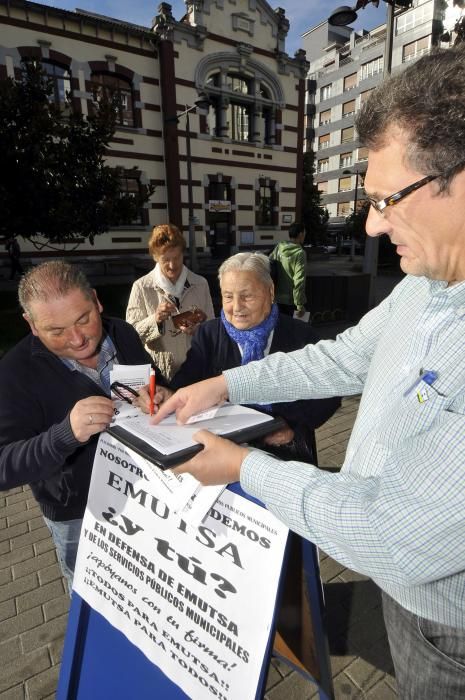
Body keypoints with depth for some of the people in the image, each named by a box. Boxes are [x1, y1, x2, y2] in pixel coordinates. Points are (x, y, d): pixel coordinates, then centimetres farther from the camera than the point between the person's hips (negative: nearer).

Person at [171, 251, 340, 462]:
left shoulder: (301, 335, 1)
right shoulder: (208, 334, 6)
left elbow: (328, 395, 2)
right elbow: (183, 384, -2)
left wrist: (295, 427, -13)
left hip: (286, 451, -1)